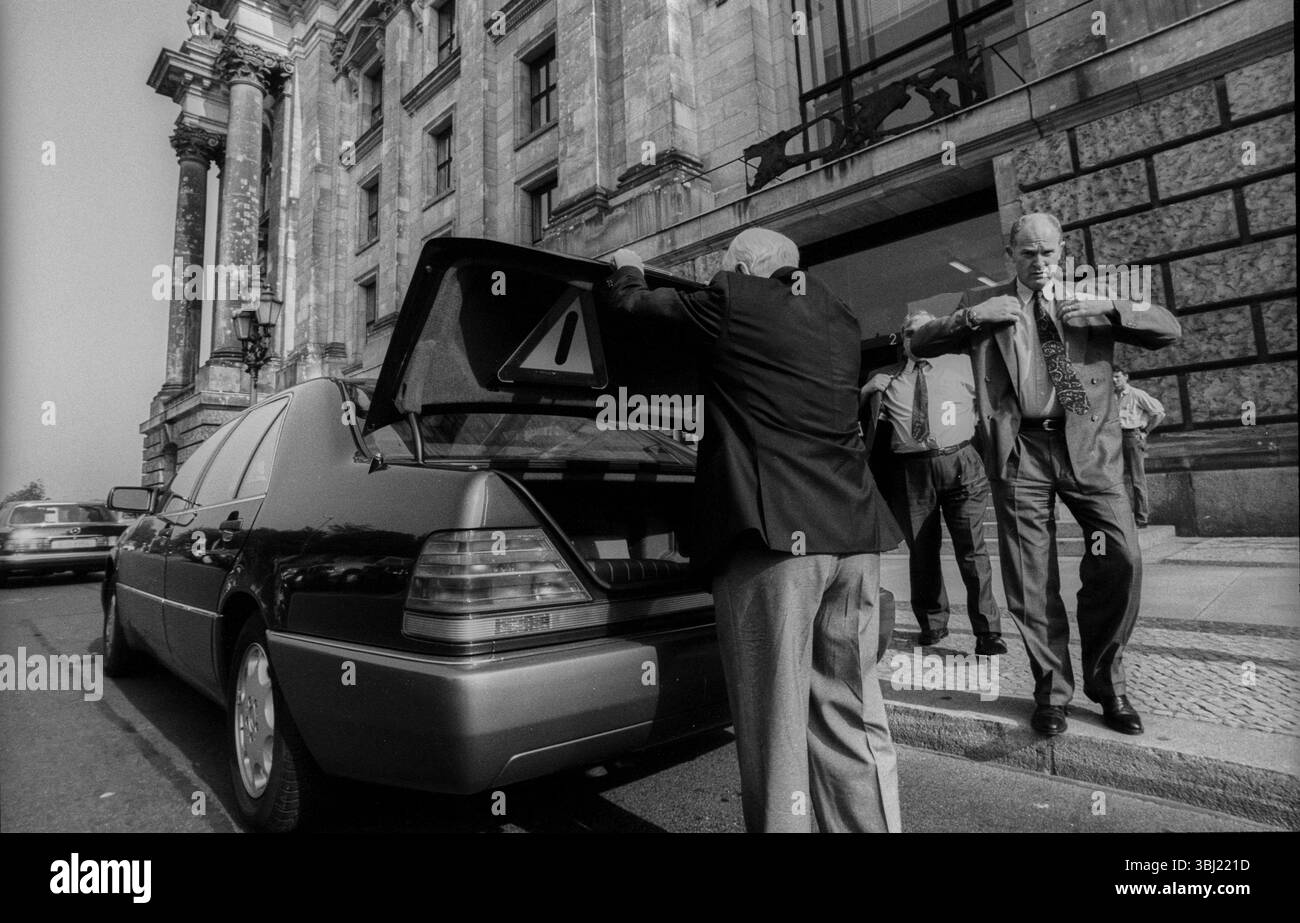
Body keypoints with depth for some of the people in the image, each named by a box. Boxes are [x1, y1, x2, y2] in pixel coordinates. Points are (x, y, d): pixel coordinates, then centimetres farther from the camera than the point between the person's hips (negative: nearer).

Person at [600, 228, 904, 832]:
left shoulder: (732, 302, 2)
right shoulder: (838, 320, 19)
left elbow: (623, 302, 12)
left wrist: (626, 269, 35)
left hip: (773, 533, -7)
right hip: (854, 532, 7)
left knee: (776, 729, 1)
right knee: (853, 719, 15)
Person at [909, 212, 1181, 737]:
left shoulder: (1092, 300, 17)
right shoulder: (983, 304, 14)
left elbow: (1169, 330, 11)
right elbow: (920, 346, 7)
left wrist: (1111, 310, -6)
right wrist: (972, 318, -9)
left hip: (1086, 444, 1)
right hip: (1019, 449, -1)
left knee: (1122, 557, -11)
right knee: (1031, 579, 1)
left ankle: (1106, 679, 11)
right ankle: (1051, 688, 17)